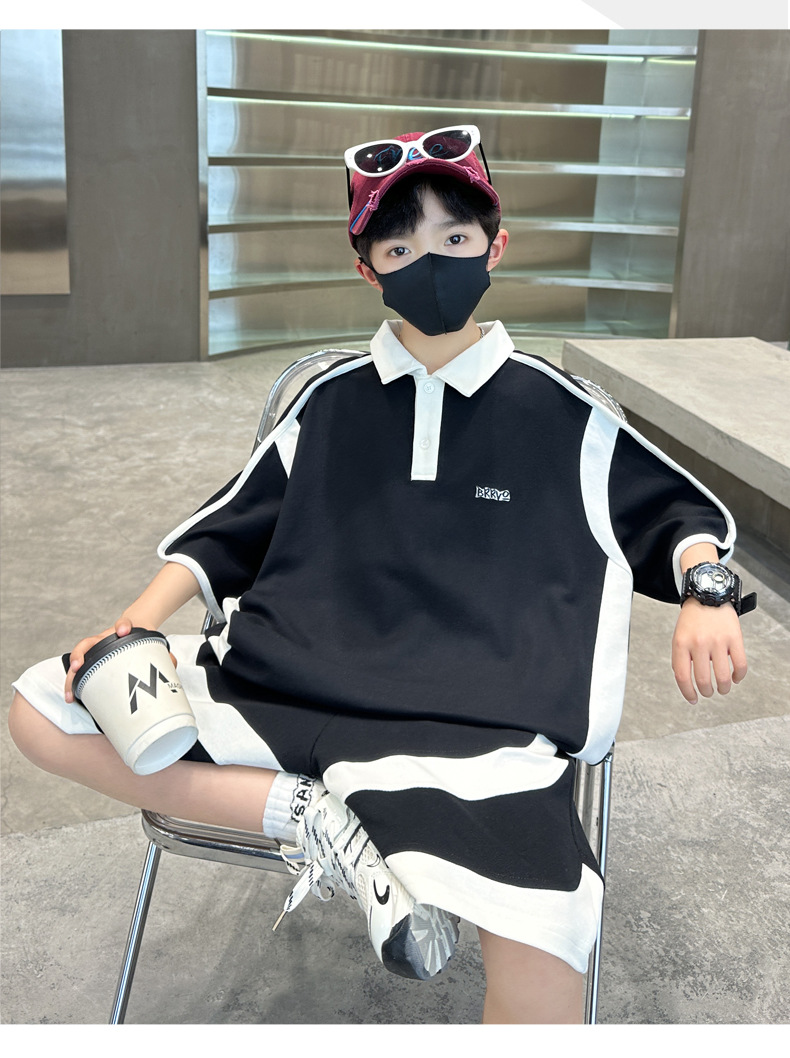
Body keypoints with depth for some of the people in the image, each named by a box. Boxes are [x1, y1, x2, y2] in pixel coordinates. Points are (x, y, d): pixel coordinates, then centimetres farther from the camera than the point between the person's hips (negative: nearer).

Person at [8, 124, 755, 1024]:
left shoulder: (561, 416, 7)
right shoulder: (332, 402, 13)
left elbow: (682, 512, 18)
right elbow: (224, 533, 19)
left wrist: (706, 592, -3)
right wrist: (134, 627, 5)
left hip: (478, 725, -4)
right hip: (284, 676, 5)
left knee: (538, 974, -31)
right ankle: (309, 816, -12)